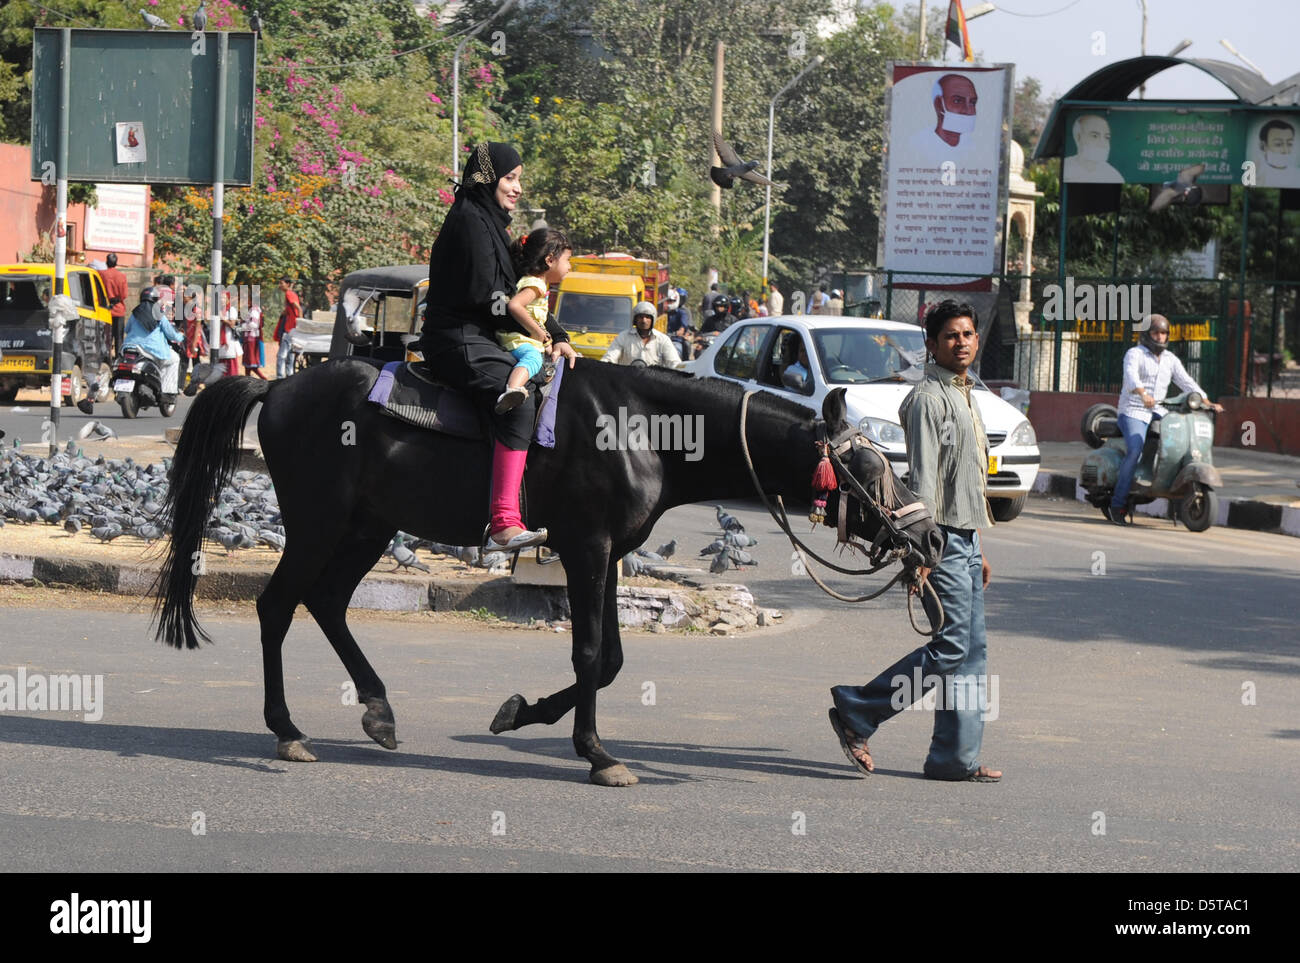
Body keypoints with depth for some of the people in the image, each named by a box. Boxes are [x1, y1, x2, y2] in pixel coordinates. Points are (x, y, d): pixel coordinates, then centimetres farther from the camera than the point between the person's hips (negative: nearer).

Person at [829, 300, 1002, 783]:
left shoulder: (965, 397, 20)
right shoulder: (928, 399, -11)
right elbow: (922, 480, -17)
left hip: (965, 540, 9)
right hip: (943, 538, -9)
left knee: (971, 651, 6)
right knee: (952, 647, -13)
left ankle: (957, 757, 8)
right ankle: (856, 711, -4)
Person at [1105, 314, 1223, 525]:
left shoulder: (1170, 359, 16)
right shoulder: (1134, 354, -4)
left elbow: (1186, 382, 10)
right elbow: (1131, 375, -24)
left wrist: (1207, 403, -6)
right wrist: (1143, 394, -45)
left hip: (1158, 412, 6)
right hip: (1133, 412, -6)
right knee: (1135, 451, -27)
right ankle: (1118, 504, -23)